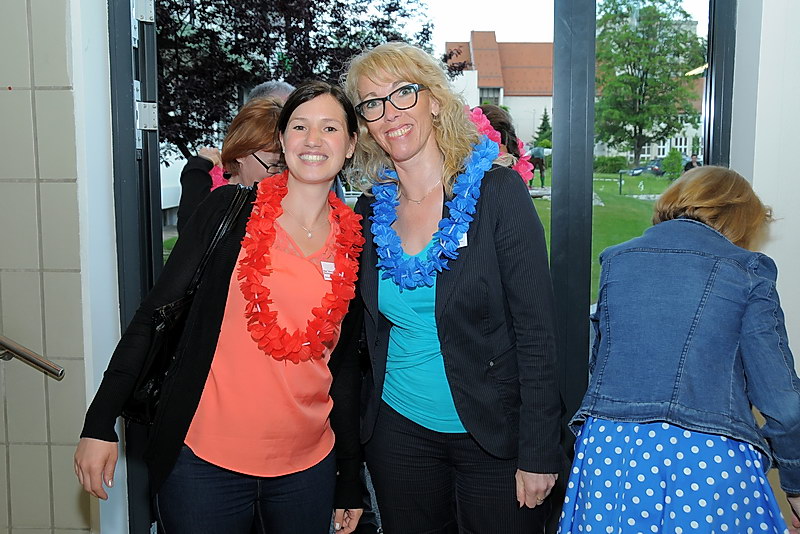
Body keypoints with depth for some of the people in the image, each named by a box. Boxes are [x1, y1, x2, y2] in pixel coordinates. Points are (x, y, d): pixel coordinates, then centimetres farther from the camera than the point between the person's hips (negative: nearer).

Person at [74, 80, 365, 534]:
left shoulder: (354, 241, 3)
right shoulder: (231, 210, -5)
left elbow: (347, 366, 8)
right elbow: (155, 314, -4)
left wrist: (351, 481, 11)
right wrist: (100, 423, -8)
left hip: (307, 469, 3)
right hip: (205, 462, -3)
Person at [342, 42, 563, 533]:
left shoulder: (498, 192, -11)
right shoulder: (371, 213, 2)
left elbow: (536, 330, -13)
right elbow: (371, 336, 10)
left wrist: (538, 451, -15)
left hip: (494, 436, -4)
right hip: (398, 431, 4)